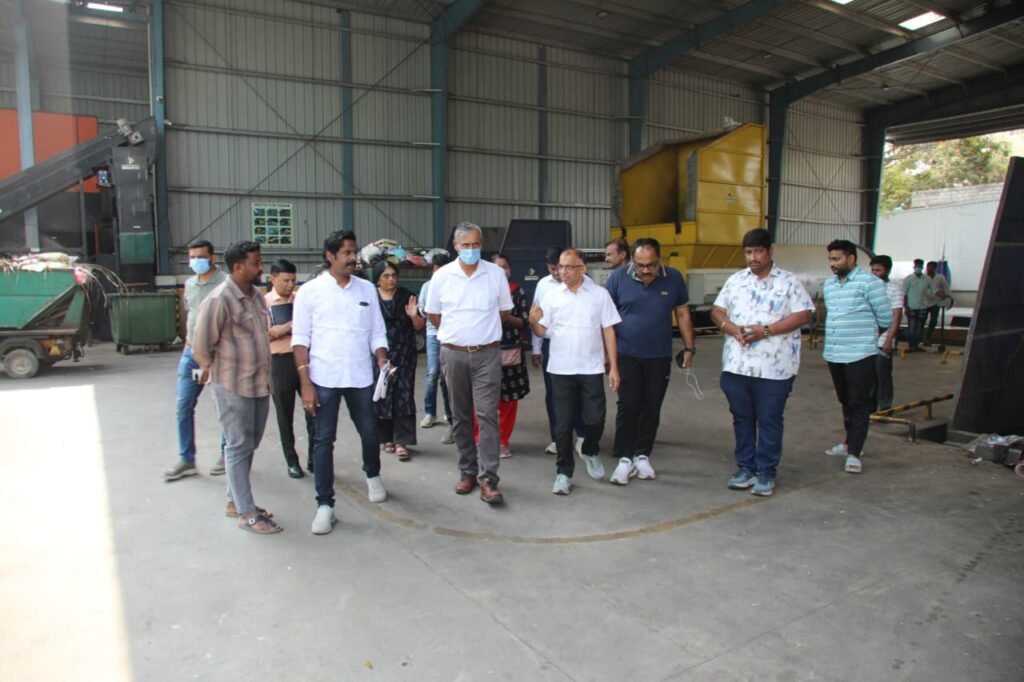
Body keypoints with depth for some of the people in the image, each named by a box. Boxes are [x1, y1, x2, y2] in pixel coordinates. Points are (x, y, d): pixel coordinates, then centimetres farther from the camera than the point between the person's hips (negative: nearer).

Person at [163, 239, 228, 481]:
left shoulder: (225, 283, -11)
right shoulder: (189, 284, 12)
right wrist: (188, 341, 18)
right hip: (191, 353, 7)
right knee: (184, 406, 6)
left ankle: (226, 455, 21)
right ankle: (186, 459, 16)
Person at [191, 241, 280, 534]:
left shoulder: (258, 296, 9)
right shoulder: (219, 300, -16)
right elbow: (200, 343, -13)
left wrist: (264, 374, 14)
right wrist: (214, 369, 1)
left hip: (260, 384, 8)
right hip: (233, 387, -8)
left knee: (249, 446, 15)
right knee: (239, 448, 0)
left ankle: (235, 501, 30)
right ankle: (247, 513, 8)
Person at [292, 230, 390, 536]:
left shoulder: (367, 288, 6)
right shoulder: (310, 291, -3)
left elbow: (377, 331, 10)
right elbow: (300, 339, -3)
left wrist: (381, 358, -9)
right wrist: (305, 383, -9)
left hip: (361, 377, 3)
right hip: (324, 379, -2)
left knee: (370, 433, 13)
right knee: (323, 441, 2)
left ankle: (372, 475, 42)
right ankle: (325, 505, 12)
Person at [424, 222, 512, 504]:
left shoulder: (496, 273, 0)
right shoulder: (442, 275, 0)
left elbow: (504, 312, 11)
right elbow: (433, 314, 10)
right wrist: (456, 334, 10)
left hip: (487, 354, -1)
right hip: (453, 354, 2)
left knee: (487, 415, -7)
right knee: (460, 417, 10)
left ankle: (488, 480, -3)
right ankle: (467, 472, 23)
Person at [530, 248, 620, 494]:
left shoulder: (600, 294, -1)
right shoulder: (552, 295, 1)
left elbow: (609, 331, 2)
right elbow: (542, 331, 2)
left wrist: (613, 367, -2)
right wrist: (533, 321, -21)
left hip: (592, 368, 0)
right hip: (561, 369, 1)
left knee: (595, 420, 2)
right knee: (563, 424, 5)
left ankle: (589, 452, 34)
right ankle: (564, 472, 18)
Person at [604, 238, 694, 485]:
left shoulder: (673, 278, -4)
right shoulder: (619, 277, -9)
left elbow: (683, 314, 6)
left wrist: (689, 347, 3)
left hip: (659, 357, 2)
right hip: (627, 355, -2)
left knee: (652, 408, 9)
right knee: (628, 406, -1)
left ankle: (642, 455, 23)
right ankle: (625, 458, 9)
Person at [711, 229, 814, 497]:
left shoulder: (789, 281, -1)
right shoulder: (735, 280, 10)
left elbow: (803, 315, -7)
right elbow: (717, 311, 9)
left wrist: (766, 330, -17)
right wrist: (731, 328, -12)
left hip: (774, 367, -4)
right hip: (736, 364, 4)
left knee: (769, 420, 4)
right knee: (742, 418, 12)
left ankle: (766, 473, 15)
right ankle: (745, 468, 24)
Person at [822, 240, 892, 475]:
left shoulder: (868, 282, -9)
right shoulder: (829, 284, 13)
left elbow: (885, 317, -5)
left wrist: (866, 330, 9)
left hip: (860, 355, -7)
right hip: (834, 355, 7)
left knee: (859, 405, -3)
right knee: (846, 402, 18)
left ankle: (854, 453, -2)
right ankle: (850, 442, 31)